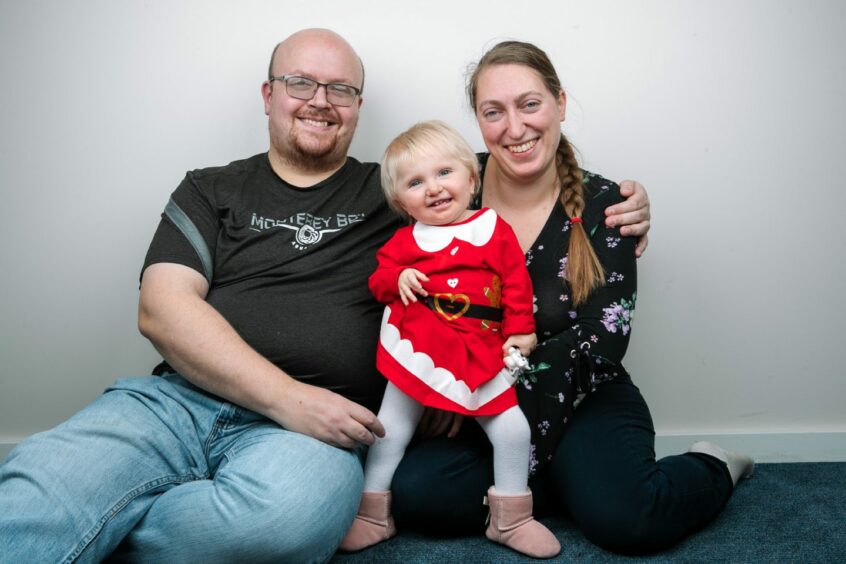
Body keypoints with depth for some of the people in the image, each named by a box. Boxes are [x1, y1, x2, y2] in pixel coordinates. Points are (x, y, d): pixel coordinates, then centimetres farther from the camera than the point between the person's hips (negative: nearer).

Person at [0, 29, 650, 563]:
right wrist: (287, 397, -10)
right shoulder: (211, 191, 16)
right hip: (178, 399, -1)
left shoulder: (393, 192, 18)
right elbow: (163, 306, 2)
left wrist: (615, 212, 4)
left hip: (312, 425, 2)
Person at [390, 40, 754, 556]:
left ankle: (715, 469, 6)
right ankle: (569, 483, -3)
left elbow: (603, 337, -13)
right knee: (415, 490, -25)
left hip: (583, 401, -1)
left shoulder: (600, 204, -5)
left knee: (623, 518, -28)